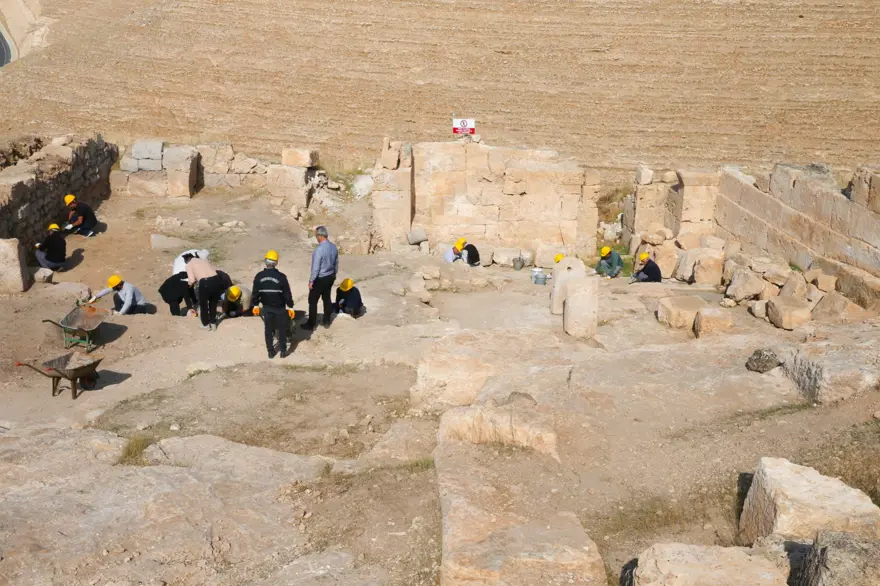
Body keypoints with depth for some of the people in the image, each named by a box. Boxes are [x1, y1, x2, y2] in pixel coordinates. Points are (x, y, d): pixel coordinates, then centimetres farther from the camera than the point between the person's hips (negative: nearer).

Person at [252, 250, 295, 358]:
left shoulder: (259, 276, -9)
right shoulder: (281, 276, -18)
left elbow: (255, 292, 0)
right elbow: (287, 293, -13)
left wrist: (255, 305, 13)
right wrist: (290, 307, -3)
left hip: (266, 307, 3)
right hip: (280, 308, -2)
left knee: (268, 329, 14)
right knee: (282, 329, 12)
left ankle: (271, 351, 20)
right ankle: (283, 351, 18)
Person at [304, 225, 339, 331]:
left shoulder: (319, 249, -27)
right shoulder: (333, 247, -3)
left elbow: (315, 268, -24)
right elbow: (336, 263, 9)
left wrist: (311, 281, -15)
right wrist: (334, 275, 24)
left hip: (320, 279, -7)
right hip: (330, 277, 8)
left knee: (313, 301, 6)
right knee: (327, 299, 20)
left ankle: (311, 324, 14)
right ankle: (327, 322, 30)